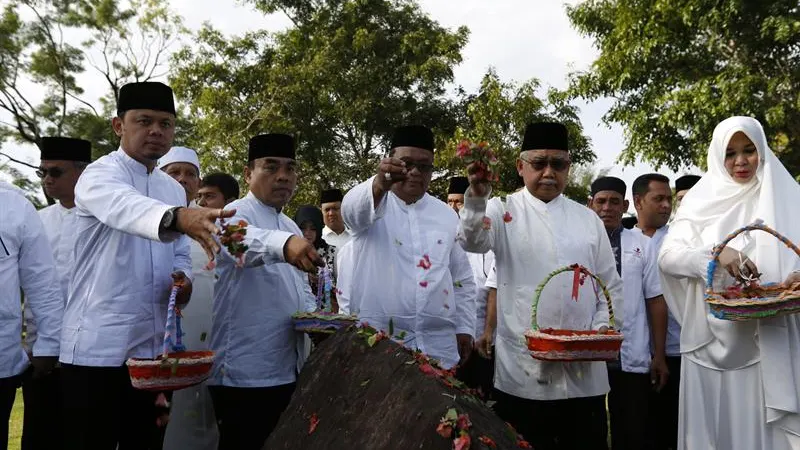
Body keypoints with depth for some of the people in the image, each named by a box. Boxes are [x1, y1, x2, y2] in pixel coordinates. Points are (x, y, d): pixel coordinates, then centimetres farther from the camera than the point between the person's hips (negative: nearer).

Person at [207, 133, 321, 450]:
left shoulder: (291, 227, 16)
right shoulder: (236, 215, -10)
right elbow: (244, 242, -35)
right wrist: (285, 244, -56)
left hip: (289, 371, 8)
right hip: (245, 373, -8)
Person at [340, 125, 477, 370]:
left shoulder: (447, 215, 13)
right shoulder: (373, 203, 1)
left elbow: (462, 279, 17)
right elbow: (353, 207, -25)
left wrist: (465, 328, 8)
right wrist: (379, 184, -45)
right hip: (376, 339, -3)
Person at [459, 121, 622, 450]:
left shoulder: (588, 219, 12)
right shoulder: (505, 211, 2)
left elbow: (611, 285, 14)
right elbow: (473, 240, -19)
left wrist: (602, 329, -2)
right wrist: (477, 198, -38)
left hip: (584, 373, 3)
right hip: (522, 373, -3)